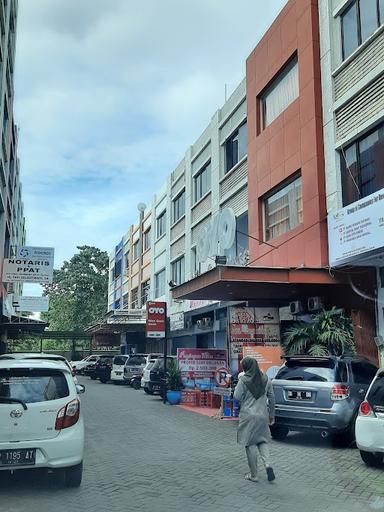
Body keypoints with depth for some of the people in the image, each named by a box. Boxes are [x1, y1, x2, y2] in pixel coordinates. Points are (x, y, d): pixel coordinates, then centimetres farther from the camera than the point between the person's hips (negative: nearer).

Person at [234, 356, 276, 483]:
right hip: (263, 415, 4)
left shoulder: (243, 380, -12)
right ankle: (268, 464, -3)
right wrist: (272, 414, 18)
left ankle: (253, 475, 12)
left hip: (248, 416, -4)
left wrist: (237, 386, 6)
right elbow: (271, 398, 8)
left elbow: (237, 397, -11)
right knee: (262, 440, 19)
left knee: (250, 444, 6)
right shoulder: (266, 379, 3)